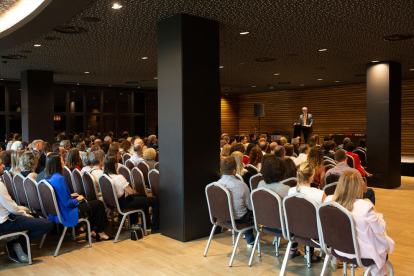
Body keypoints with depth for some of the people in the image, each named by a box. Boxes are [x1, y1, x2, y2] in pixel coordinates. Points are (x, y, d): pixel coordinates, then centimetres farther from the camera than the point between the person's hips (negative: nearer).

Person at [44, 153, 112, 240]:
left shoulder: (47, 178, 1)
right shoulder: (59, 178, -28)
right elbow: (67, 203, -27)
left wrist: (70, 195, 10)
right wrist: (77, 199, -10)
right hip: (66, 214, -10)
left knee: (88, 202, 26)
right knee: (99, 204, -1)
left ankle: (90, 231, 25)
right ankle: (100, 232, 15)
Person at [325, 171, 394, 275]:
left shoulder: (329, 200, -17)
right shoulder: (366, 207, -30)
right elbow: (381, 229, -16)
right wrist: (375, 211, -1)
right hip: (362, 252, -4)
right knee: (388, 244, 27)